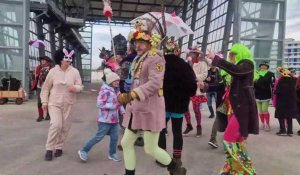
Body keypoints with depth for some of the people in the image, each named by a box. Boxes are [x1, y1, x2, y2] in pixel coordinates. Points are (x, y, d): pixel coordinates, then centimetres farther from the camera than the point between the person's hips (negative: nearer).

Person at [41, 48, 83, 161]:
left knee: (65, 127, 9)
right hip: (54, 103, -2)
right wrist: (44, 102, 0)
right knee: (56, 125, -14)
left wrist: (75, 88, -25)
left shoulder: (75, 72, -4)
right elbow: (46, 88, 2)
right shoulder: (53, 71, -5)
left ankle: (59, 147, 28)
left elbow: (80, 87, -2)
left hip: (68, 104, 2)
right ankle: (49, 149, 3)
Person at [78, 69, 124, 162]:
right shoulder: (105, 91, -16)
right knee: (99, 137, 0)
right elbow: (100, 104, -22)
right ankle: (83, 151, 15)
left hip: (115, 119, 7)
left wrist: (122, 111, 3)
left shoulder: (117, 90, 9)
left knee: (115, 137, 9)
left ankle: (112, 154, 28)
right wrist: (114, 106, -24)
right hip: (105, 119, -7)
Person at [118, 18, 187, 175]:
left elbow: (154, 83, -26)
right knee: (126, 143, 10)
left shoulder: (156, 58, -12)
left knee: (151, 149, 0)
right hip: (135, 109, 9)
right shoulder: (137, 59, 16)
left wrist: (131, 95, -34)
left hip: (150, 109, -9)